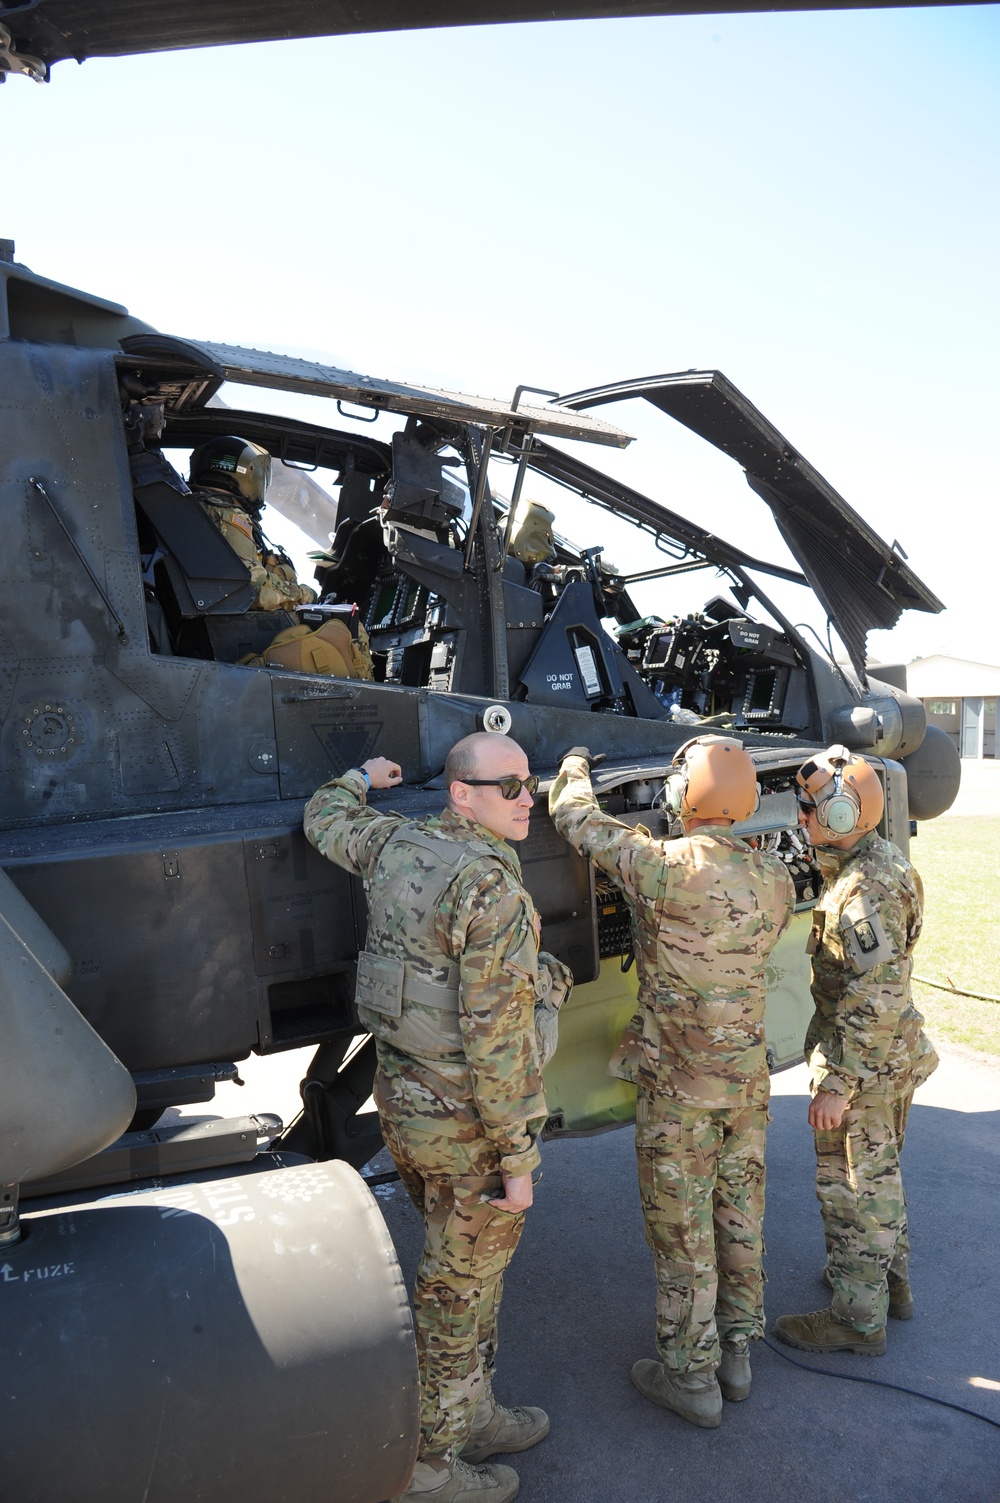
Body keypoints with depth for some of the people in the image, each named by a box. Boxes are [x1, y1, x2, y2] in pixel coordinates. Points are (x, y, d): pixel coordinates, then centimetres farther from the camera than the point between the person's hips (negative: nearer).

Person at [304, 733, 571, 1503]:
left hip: (401, 1097, 8)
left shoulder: (395, 845, -1)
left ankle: (472, 1416, 45)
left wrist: (361, 779, 42)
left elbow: (326, 820, 22)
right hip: (467, 1122, -8)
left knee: (471, 1268, 26)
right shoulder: (492, 890, -25)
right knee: (457, 1290, 12)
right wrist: (517, 1158, -16)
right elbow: (497, 1039, -25)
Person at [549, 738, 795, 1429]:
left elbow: (576, 818, -11)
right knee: (739, 1213, 20)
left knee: (682, 1230, 9)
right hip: (748, 1074, 6)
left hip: (680, 1086, -6)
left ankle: (691, 1376, 25)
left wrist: (574, 767, 10)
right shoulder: (774, 877, -4)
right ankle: (736, 1351, 37)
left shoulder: (665, 866, -24)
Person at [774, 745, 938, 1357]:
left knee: (853, 1187, 5)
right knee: (880, 1171, 24)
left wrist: (836, 1084, -25)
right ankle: (892, 1281, 41)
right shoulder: (884, 860, 4)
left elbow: (874, 1001, -30)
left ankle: (859, 1317, 19)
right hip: (894, 1055, 10)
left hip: (861, 1061, -10)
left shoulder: (865, 892, -28)